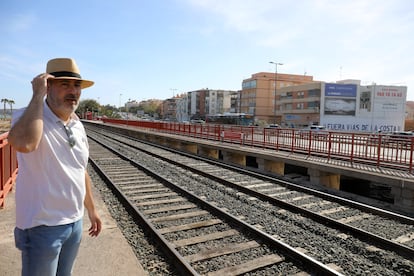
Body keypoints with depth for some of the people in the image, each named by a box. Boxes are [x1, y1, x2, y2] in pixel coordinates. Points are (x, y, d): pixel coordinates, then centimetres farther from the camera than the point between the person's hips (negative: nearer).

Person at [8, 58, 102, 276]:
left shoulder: (78, 125, 5)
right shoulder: (27, 116, -15)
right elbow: (24, 143, -41)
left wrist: (91, 209, 17)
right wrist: (38, 95, -28)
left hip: (75, 222, 7)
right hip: (42, 226, -6)